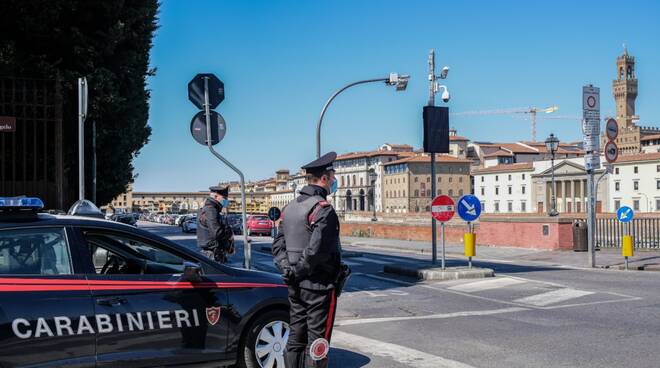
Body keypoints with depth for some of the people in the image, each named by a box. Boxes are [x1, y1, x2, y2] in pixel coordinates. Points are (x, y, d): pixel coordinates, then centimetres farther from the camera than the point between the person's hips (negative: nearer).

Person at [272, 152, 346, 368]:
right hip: (320, 285, -8)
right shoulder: (323, 209, -16)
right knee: (317, 342, 0)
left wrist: (288, 270, 0)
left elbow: (278, 246, 11)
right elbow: (316, 250, -24)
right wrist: (299, 271, -11)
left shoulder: (290, 208, 12)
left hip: (295, 286, 8)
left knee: (296, 337, 14)